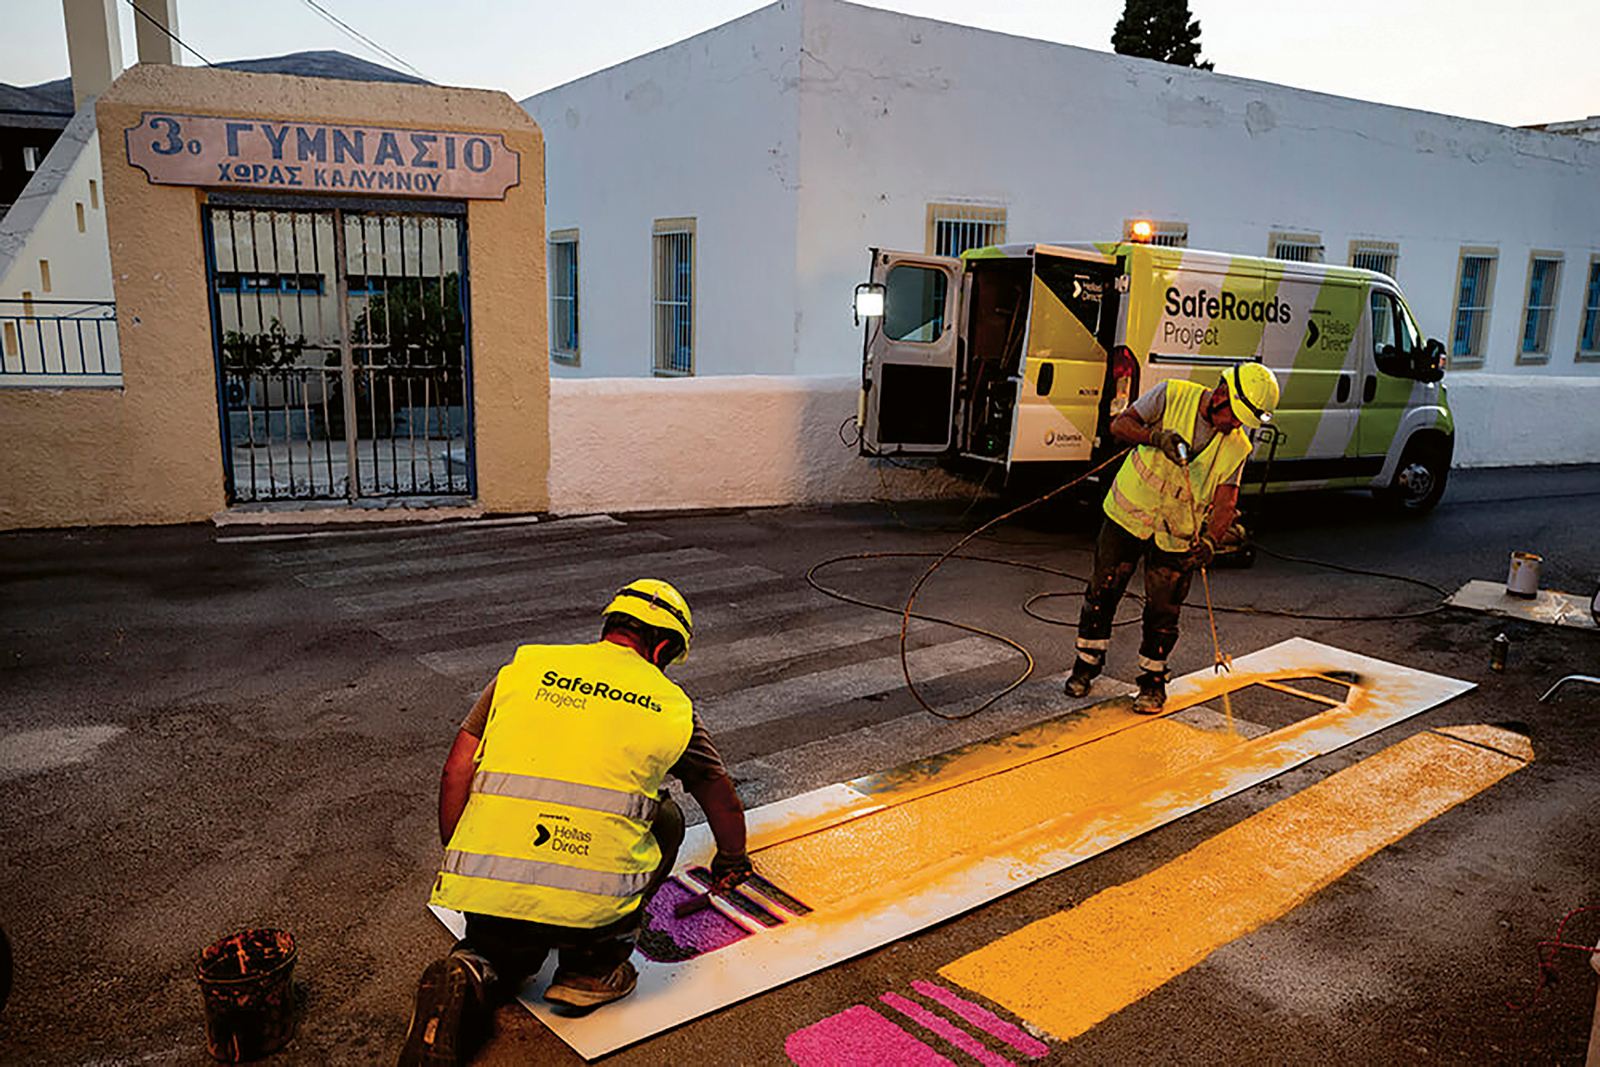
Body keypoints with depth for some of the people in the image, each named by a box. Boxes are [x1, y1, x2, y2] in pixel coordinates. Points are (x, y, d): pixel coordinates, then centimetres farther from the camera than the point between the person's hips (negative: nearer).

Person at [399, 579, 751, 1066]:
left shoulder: (525, 667, 13)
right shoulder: (671, 705, 11)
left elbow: (457, 773, 9)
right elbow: (724, 801, 26)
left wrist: (458, 862, 23)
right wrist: (731, 860, 46)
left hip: (488, 883, 3)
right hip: (595, 897, -2)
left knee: (504, 952, 35)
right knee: (664, 819, 25)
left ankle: (468, 978, 0)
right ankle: (595, 965, 18)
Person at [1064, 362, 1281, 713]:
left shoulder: (1237, 447, -5)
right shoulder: (1172, 395, -11)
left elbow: (1225, 499, -10)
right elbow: (1119, 424, -10)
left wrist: (1211, 538, -27)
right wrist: (1156, 437, -28)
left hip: (1177, 536, 1)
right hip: (1128, 514, -1)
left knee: (1162, 611, 3)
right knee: (1102, 592, 8)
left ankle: (1153, 681, 23)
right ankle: (1087, 664, 27)